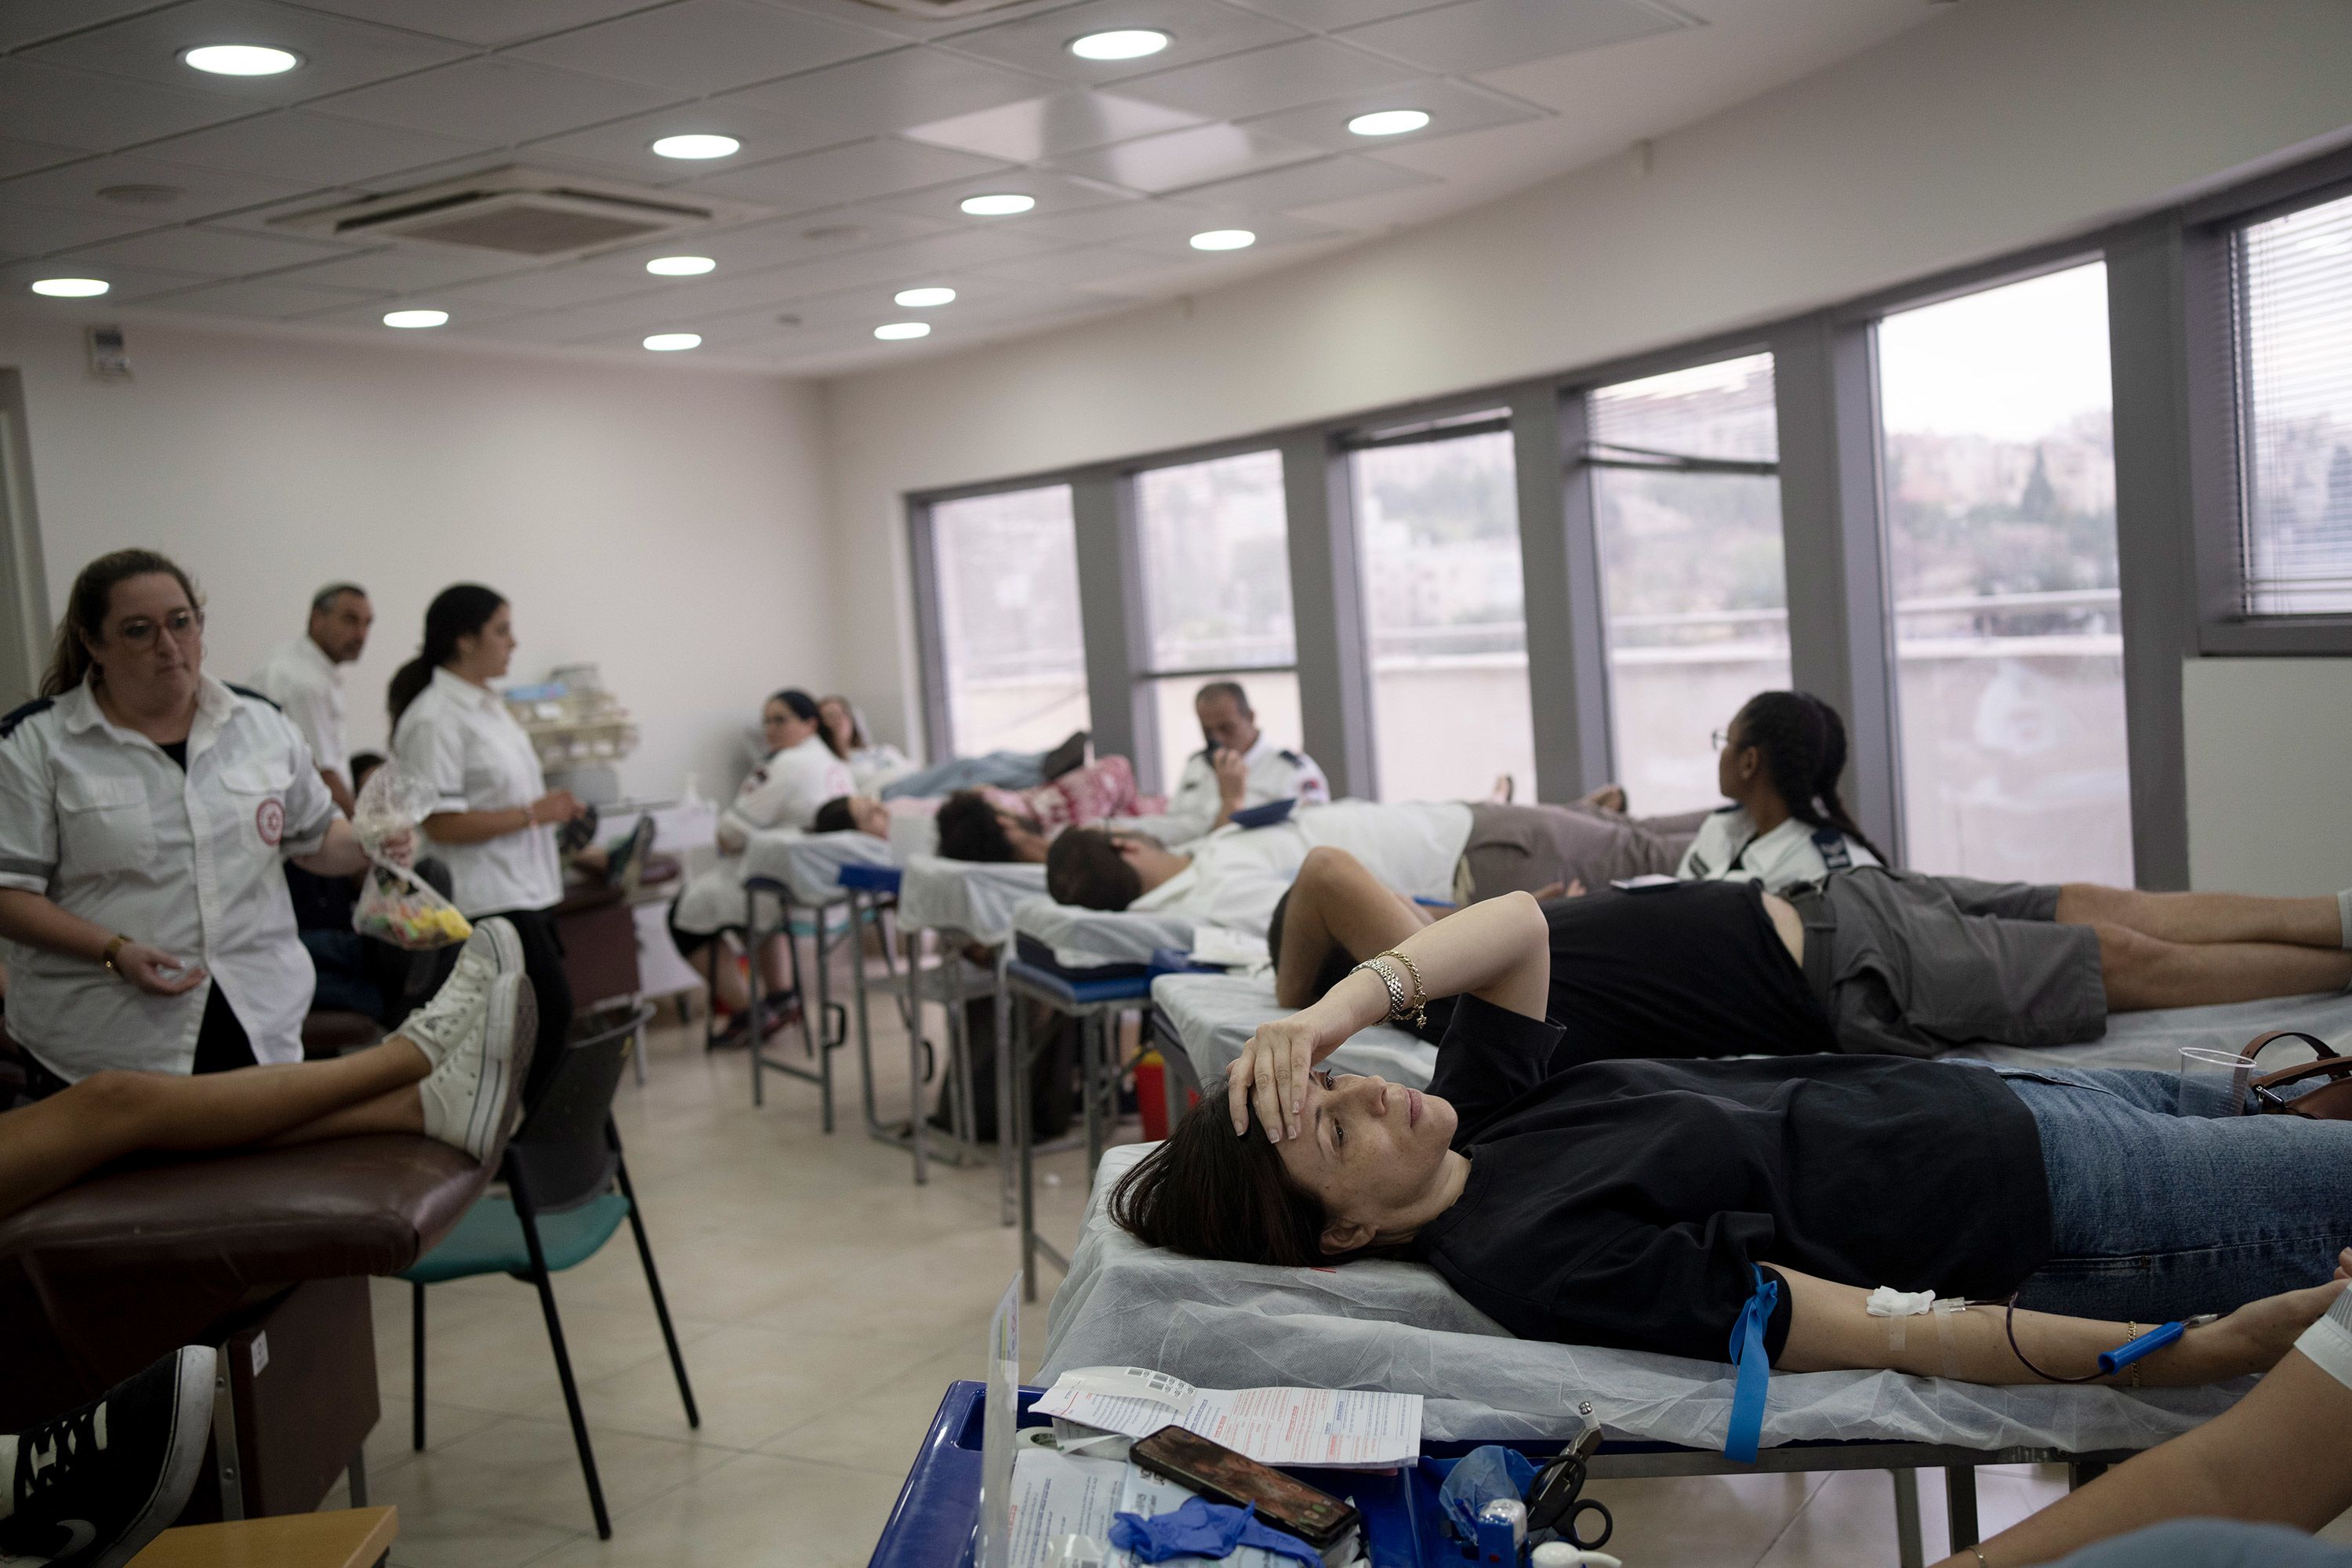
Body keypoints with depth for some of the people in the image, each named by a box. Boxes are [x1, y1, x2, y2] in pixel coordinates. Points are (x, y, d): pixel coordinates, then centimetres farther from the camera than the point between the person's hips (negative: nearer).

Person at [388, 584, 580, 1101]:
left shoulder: (487, 705, 15)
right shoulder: (434, 718, -16)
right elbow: (440, 823, -21)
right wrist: (533, 813, -19)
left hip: (525, 893, 10)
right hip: (488, 902, -10)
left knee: (549, 1017, 10)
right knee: (552, 1012, -10)